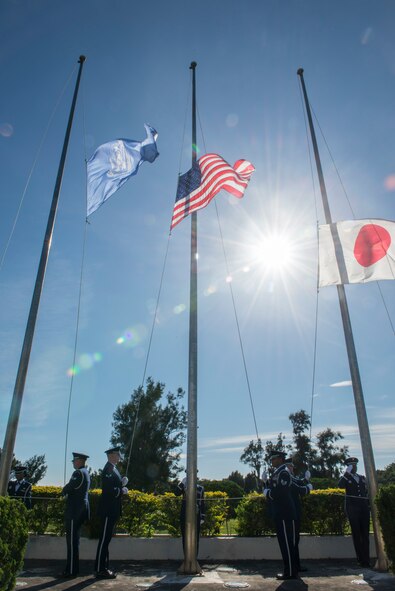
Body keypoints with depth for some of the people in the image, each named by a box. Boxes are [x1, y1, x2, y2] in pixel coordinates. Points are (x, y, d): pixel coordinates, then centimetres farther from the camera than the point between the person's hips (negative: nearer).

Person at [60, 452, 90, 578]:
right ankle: (74, 568, 22)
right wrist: (68, 494, 8)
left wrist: (64, 492, 3)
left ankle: (71, 570, 2)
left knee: (72, 540, -4)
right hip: (81, 508, 10)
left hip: (75, 510, -10)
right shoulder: (85, 473, 15)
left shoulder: (78, 473, -16)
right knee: (74, 539, 16)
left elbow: (67, 488, -17)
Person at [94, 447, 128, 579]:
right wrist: (122, 491, -14)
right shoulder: (108, 469, -18)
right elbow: (108, 490, -26)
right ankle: (100, 570, 6)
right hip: (108, 510, -10)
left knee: (106, 539, 15)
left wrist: (122, 484, 2)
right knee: (104, 539, -2)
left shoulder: (113, 469, 15)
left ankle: (103, 568, 23)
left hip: (112, 510, 10)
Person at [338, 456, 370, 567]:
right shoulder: (346, 478, 2)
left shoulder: (362, 478, 15)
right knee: (356, 534, -1)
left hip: (364, 508, 4)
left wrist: (369, 504, 5)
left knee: (365, 534, 4)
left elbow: (367, 491, 16)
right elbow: (340, 485, -18)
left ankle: (366, 559, 9)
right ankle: (361, 559, 3)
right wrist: (346, 473, -20)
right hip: (352, 508, -3)